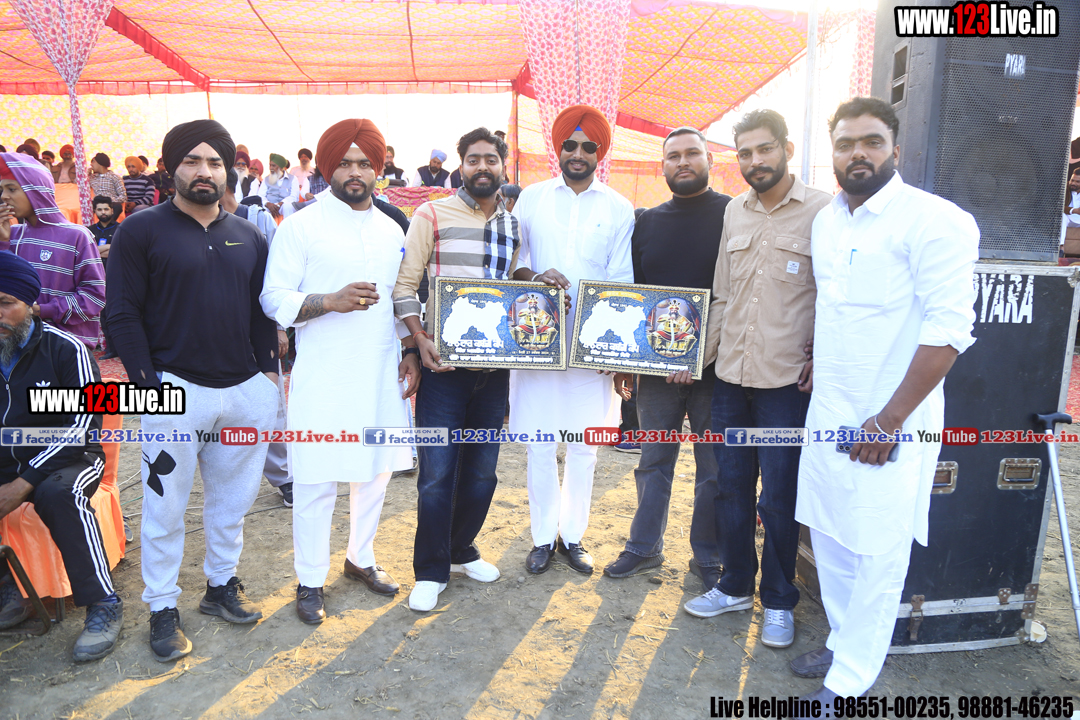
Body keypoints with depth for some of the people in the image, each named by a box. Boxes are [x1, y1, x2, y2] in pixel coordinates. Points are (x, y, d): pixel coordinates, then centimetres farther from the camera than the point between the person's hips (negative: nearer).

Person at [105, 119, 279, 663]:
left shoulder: (248, 236, 12)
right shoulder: (142, 231, -2)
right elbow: (123, 312, -6)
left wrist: (269, 371, 7)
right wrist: (148, 380, -12)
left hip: (246, 390, 5)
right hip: (176, 391, -4)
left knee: (232, 497, 15)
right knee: (166, 507, 4)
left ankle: (221, 585, 32)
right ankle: (163, 609, 20)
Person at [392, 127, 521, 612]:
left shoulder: (513, 225, 12)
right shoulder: (432, 215, -1)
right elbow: (404, 285, -5)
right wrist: (421, 341, -18)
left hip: (495, 364, 5)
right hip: (444, 361, -4)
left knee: (482, 469, 13)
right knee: (437, 471, -1)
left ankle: (461, 550, 33)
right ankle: (431, 571, 16)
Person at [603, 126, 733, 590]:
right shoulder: (646, 222, 10)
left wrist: (708, 351, -16)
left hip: (714, 367, -3)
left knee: (713, 468, 9)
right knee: (653, 461, 14)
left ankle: (708, 557, 25)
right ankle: (644, 547, 28)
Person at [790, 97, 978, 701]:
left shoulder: (935, 221, -13)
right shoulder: (827, 220, 10)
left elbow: (949, 329, -18)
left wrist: (890, 420, -19)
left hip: (890, 423, -7)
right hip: (828, 414, 7)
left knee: (876, 554, 2)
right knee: (829, 538, 16)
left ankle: (847, 683, 16)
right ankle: (843, 643, 35)